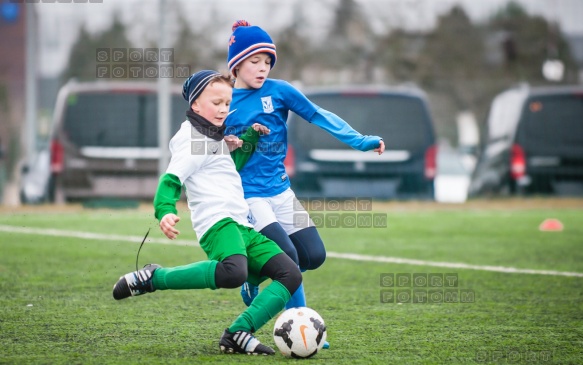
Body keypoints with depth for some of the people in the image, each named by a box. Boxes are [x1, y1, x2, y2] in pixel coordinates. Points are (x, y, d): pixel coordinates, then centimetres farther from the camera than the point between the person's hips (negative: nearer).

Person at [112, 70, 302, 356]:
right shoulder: (193, 142, 0)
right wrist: (165, 211, -29)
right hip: (217, 222, -10)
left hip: (241, 225, 10)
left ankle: (238, 334, -11)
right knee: (233, 273, -39)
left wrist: (250, 138, 28)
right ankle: (151, 278, -21)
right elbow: (171, 180, -10)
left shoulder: (216, 138, 27)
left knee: (291, 275, -2)